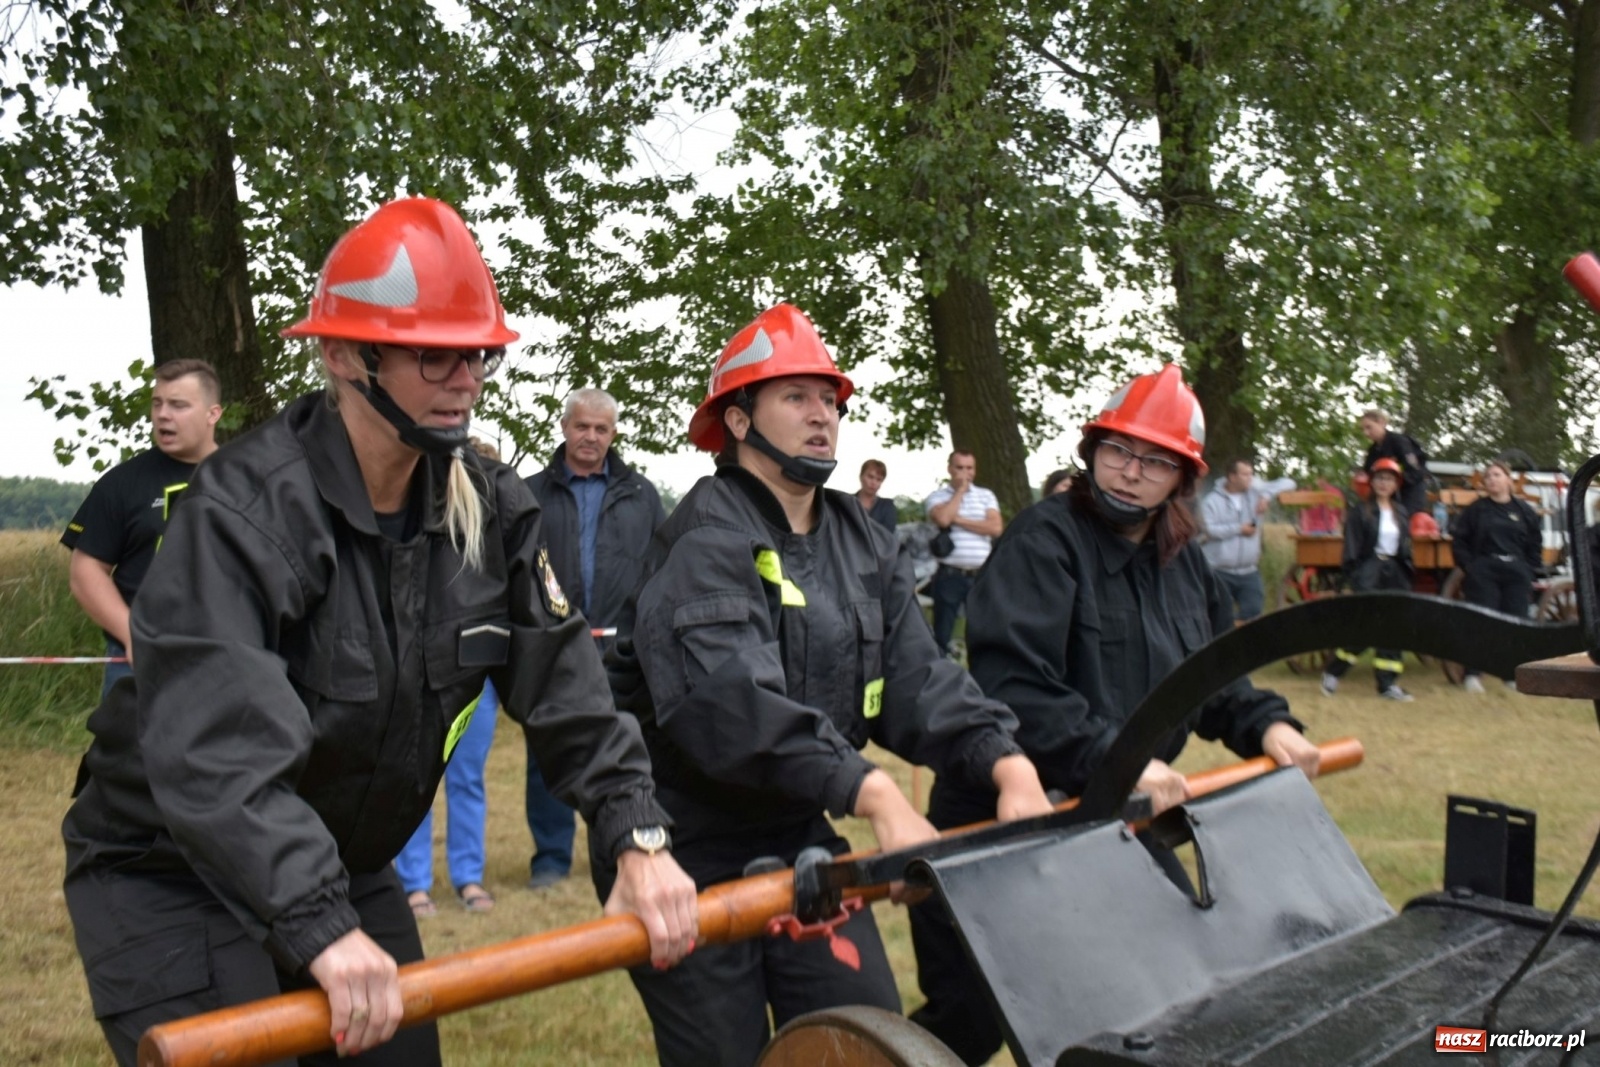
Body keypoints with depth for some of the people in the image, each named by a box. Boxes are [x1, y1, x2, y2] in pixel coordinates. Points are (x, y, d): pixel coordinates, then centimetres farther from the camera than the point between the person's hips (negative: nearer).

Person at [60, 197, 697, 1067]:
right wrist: (322, 929, -46)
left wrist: (637, 837, -16)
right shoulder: (244, 510, -25)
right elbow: (218, 745, -37)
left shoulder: (490, 510, -5)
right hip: (172, 879, -6)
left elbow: (567, 686, -6)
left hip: (346, 868, 6)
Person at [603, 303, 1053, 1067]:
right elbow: (729, 701, -32)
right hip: (686, 855, -7)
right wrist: (872, 793, -40)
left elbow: (915, 680, -2)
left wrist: (1006, 762, -20)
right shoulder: (707, 539, -17)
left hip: (800, 839, 7)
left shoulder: (864, 546, 8)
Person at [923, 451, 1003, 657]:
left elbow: (996, 528, -4)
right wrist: (960, 490, -6)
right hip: (949, 575, -2)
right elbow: (943, 519, -18)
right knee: (942, 634, 3)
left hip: (981, 576, 2)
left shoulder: (986, 496, 10)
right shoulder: (937, 496, 4)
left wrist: (958, 520, -8)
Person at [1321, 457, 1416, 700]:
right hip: (1369, 570, -6)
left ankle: (1388, 684, 5)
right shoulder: (1360, 510, -1)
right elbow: (1352, 546, -5)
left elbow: (1406, 546, 18)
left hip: (1395, 572, 6)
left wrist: (1408, 574, 10)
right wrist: (1353, 576, -13)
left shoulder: (1401, 512, 15)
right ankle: (1332, 672, 1)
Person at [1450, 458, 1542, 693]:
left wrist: (1530, 571, 4)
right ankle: (1473, 673, -4)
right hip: (1483, 573, -2)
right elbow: (1458, 539, 4)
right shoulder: (1475, 510, 2)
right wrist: (1468, 566, -4)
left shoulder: (1524, 510, 7)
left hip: (1516, 574, 2)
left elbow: (1535, 544, 12)